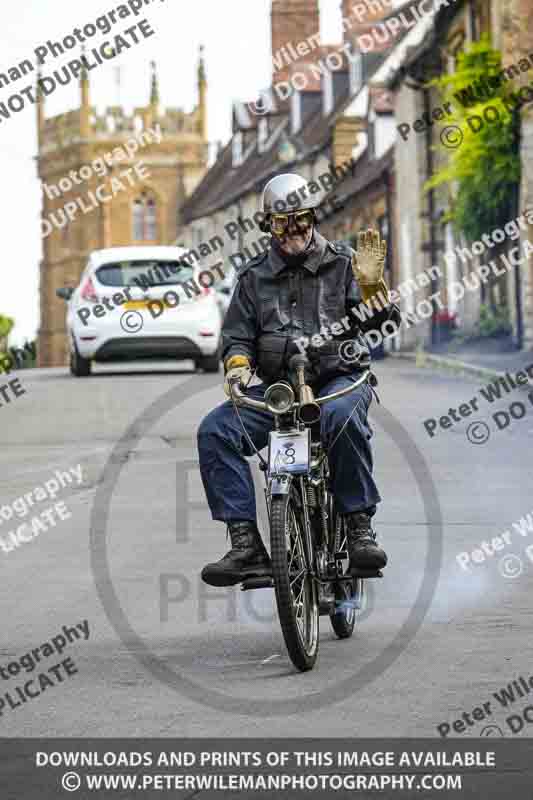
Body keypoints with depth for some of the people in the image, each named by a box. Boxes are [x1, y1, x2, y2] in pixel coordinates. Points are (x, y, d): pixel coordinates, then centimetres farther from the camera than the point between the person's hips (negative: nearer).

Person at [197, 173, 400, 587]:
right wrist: (237, 363, -9)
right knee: (214, 430, -21)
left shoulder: (342, 262, 7)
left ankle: (360, 527, -29)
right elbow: (238, 334, 14)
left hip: (340, 378, -3)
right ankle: (246, 544, -24)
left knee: (341, 417, -40)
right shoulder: (254, 276, 15)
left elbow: (384, 320, 0)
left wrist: (370, 285, -20)